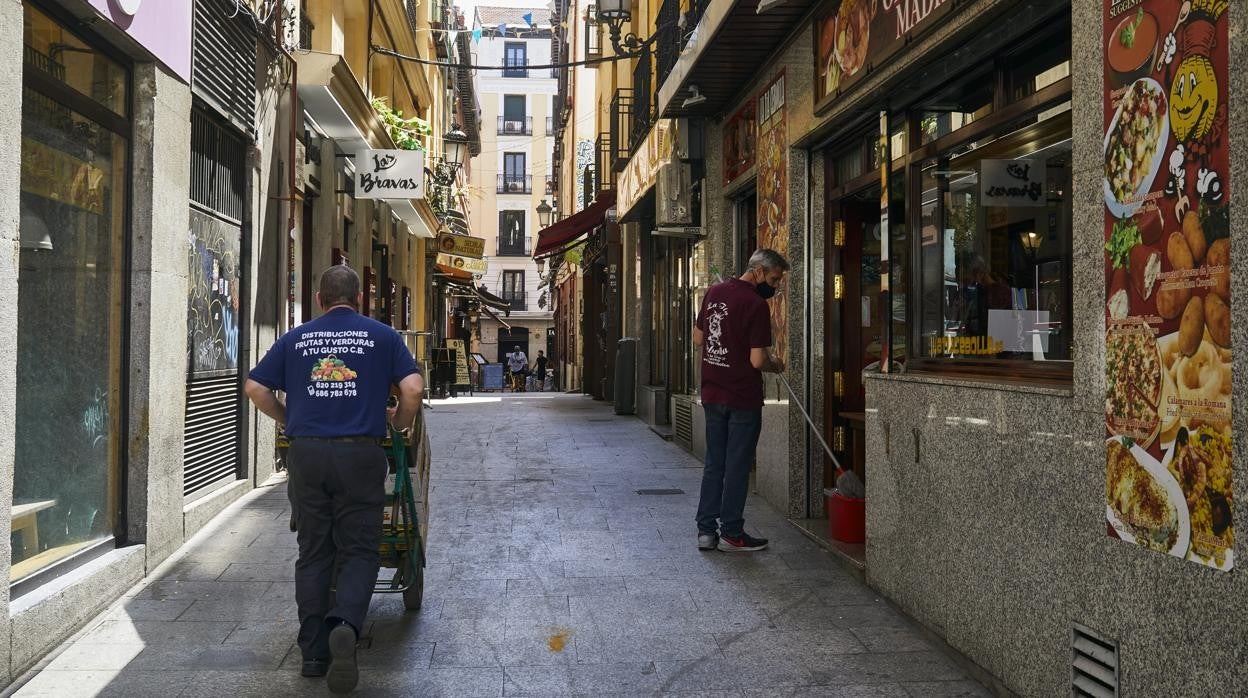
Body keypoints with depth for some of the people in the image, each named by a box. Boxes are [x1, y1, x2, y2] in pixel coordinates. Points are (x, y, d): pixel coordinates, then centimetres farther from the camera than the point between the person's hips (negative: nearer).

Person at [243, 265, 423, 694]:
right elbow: (413, 388, -5)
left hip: (306, 453, 3)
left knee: (313, 553, 11)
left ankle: (314, 652, 14)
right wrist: (400, 423, 13)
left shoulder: (295, 339, 12)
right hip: (360, 454, -2)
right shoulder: (382, 336, 5)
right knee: (360, 550, 4)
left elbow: (255, 388, 10)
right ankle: (345, 624, -21)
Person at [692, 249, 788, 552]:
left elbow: (698, 338, 15)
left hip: (712, 395, 7)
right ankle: (731, 533, 11)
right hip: (743, 398, -7)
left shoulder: (714, 292, 6)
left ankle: (706, 530, 15)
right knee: (737, 466, 3)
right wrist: (776, 366, 0)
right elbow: (758, 360, -20)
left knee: (714, 464, 13)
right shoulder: (756, 304, -17)